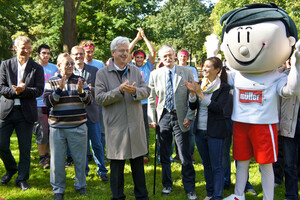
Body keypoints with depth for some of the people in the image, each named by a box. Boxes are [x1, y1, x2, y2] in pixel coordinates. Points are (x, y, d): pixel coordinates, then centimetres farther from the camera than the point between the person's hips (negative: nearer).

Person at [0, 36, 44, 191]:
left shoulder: (37, 68, 4)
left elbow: (39, 90, -3)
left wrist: (24, 90, -19)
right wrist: (15, 91, -17)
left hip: (26, 113, -1)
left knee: (25, 149, 3)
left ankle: (22, 179, 17)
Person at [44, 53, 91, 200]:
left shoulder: (80, 80, 5)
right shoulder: (51, 82, 2)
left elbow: (88, 101, -3)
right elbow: (47, 102, -8)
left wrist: (81, 91, -24)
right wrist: (59, 89, -21)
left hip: (78, 127, 1)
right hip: (57, 127, -1)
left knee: (80, 158, 9)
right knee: (57, 159, 6)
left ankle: (80, 185, 28)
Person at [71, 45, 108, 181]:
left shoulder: (94, 71, 6)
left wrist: (90, 89, -17)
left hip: (91, 111, 0)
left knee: (96, 144, 4)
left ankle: (102, 170, 17)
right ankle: (83, 170, 23)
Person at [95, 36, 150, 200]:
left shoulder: (135, 71, 9)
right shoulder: (102, 73, -1)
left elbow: (146, 91, 2)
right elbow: (99, 98, -9)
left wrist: (135, 91, -19)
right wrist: (120, 90, -19)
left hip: (135, 125, 3)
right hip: (115, 126, -3)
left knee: (138, 163, 12)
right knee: (117, 165, 7)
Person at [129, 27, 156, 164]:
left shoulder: (147, 67, 10)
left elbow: (153, 52, 1)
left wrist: (144, 37, 1)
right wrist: (137, 38, 0)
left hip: (145, 102, 0)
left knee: (145, 129, 4)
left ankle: (145, 154, 12)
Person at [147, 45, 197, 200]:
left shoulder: (187, 72, 0)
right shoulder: (155, 74, 5)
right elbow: (151, 98, 8)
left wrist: (189, 117, -5)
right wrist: (152, 119, 2)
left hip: (180, 118, -2)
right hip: (163, 117, 2)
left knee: (185, 156, -1)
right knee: (164, 155, 11)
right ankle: (167, 185, 28)